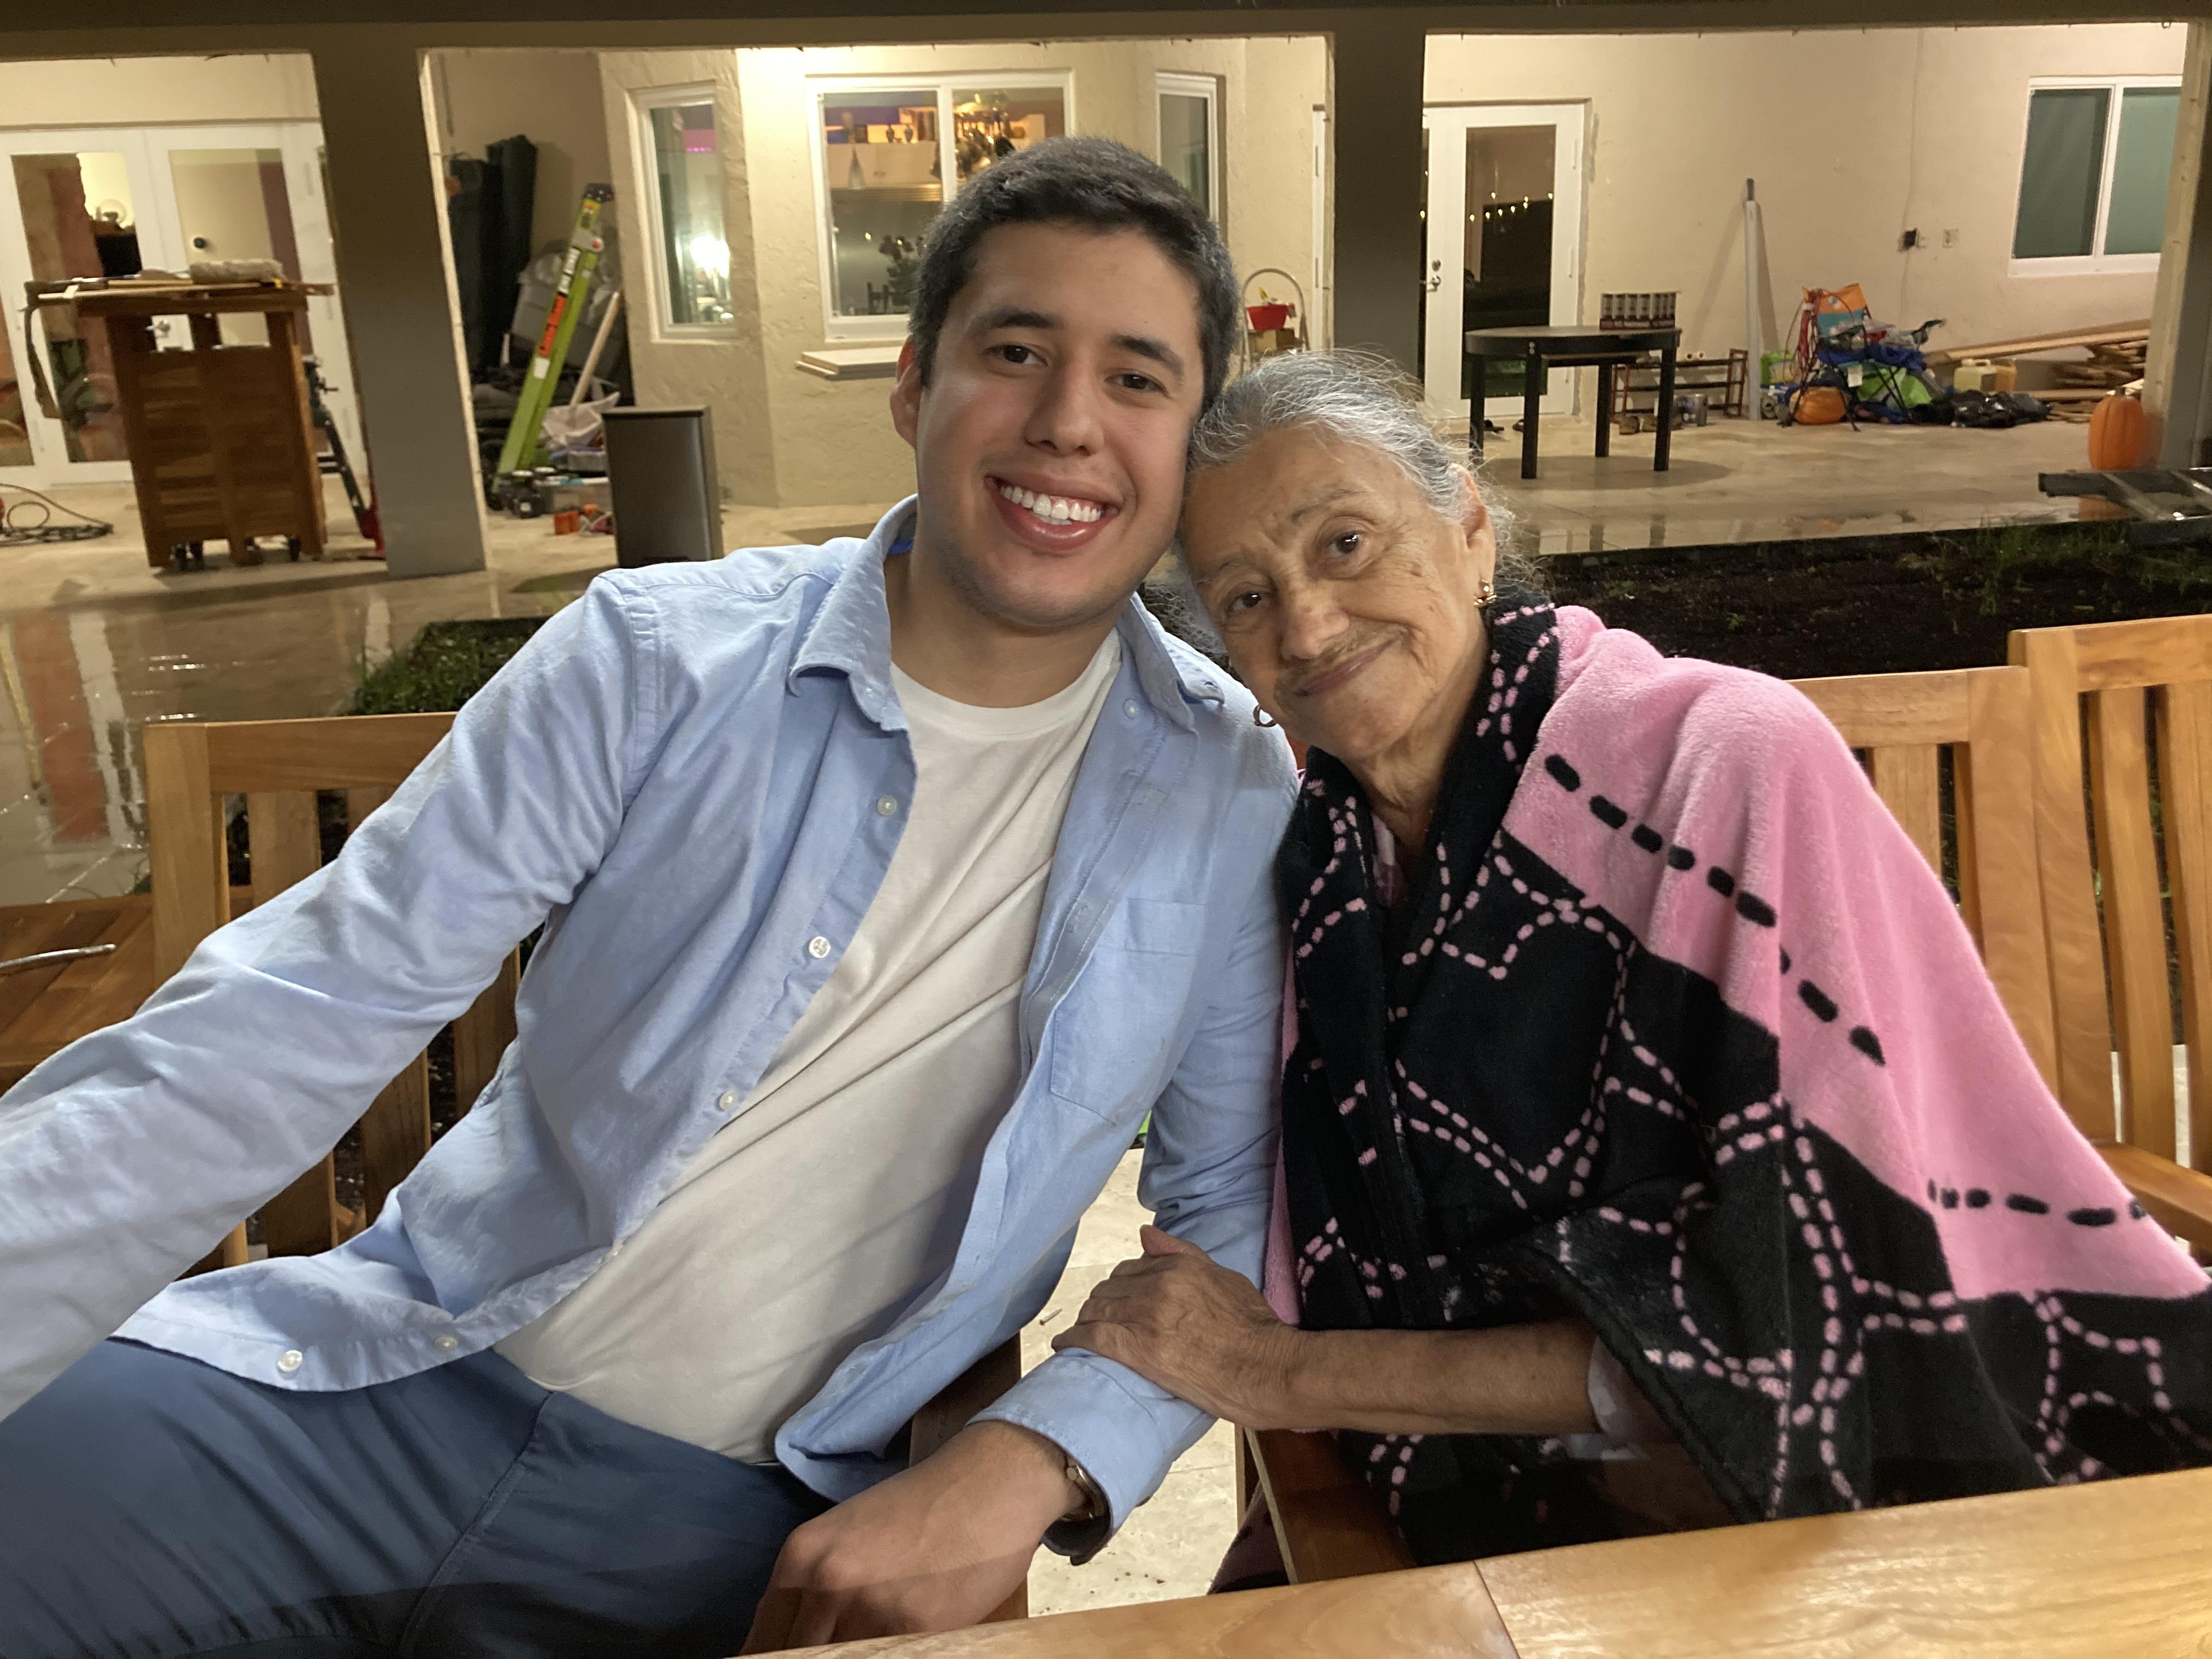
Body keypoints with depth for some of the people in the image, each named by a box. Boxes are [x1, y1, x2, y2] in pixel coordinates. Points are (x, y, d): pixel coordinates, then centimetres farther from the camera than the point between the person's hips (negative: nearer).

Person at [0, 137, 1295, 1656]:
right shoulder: (658, 659, -8)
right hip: (391, 1371, 1)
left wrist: (1034, 1461, -16)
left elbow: (1236, 1212, 0)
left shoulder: (1229, 791, -6)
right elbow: (275, 1034, -9)